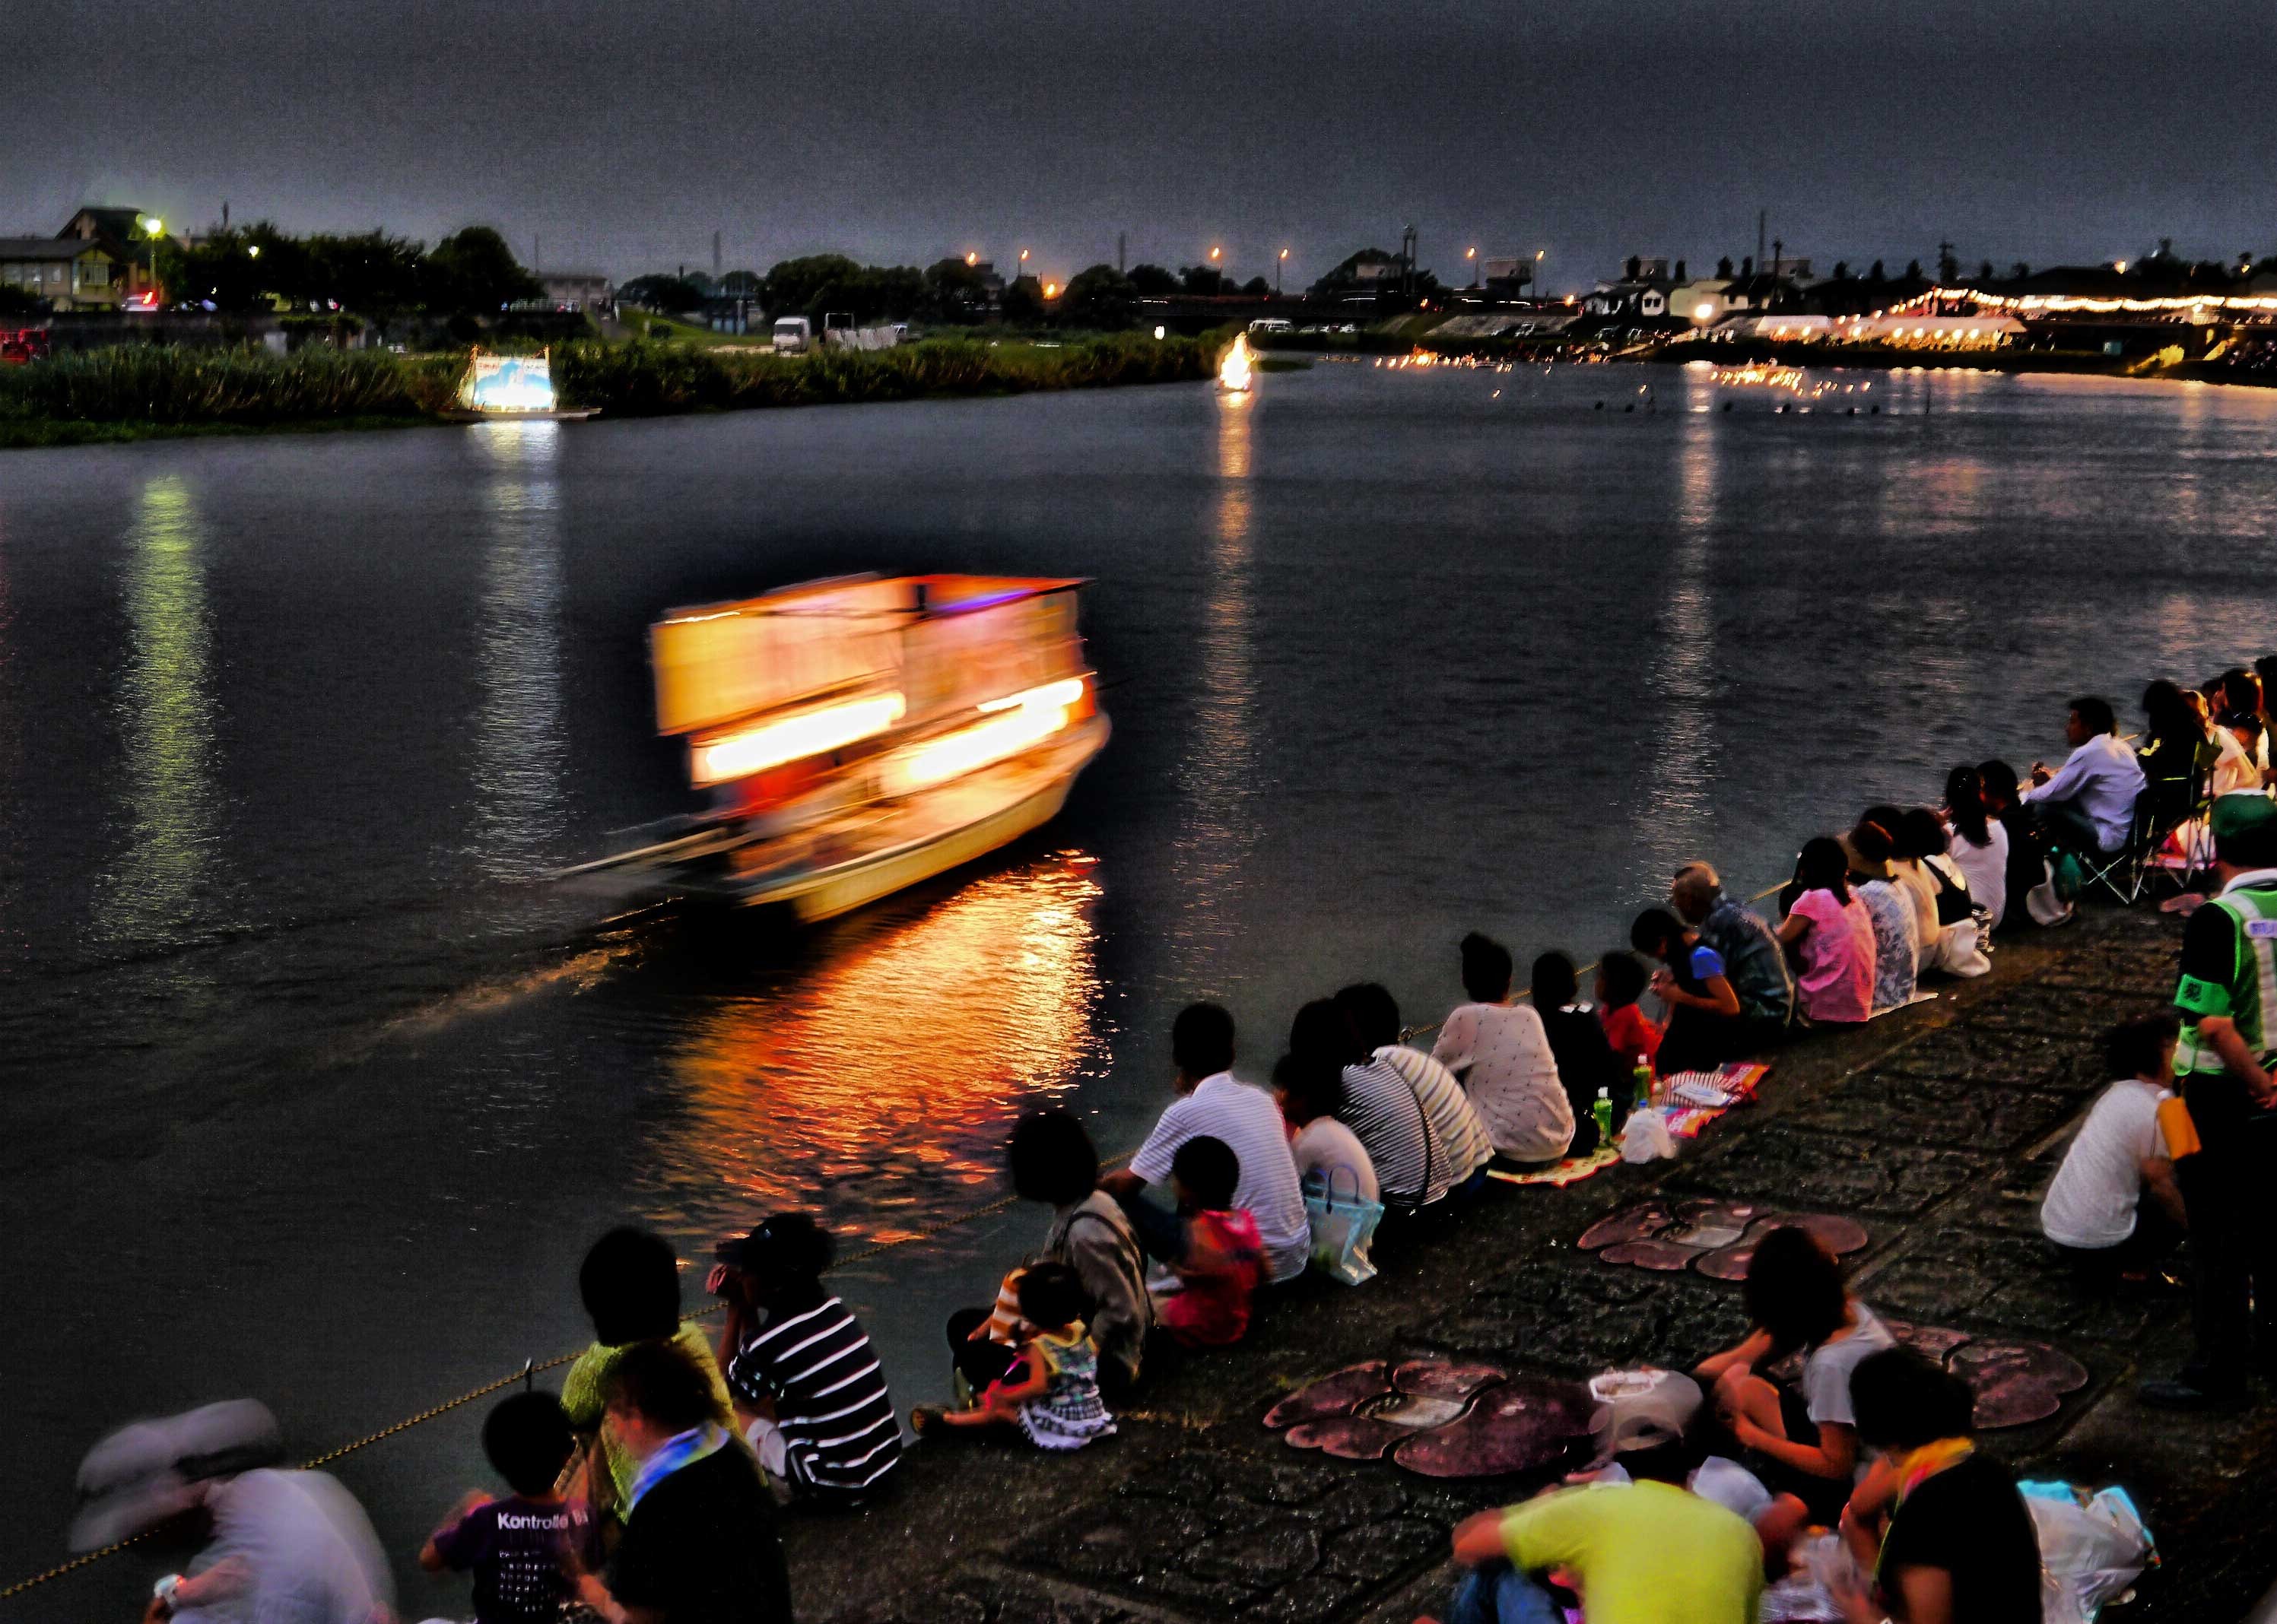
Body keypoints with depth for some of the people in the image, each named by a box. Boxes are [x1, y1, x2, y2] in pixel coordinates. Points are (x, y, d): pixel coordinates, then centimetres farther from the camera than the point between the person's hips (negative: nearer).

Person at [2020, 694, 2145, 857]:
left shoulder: (2087, 754, -17)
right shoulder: (2119, 746, 10)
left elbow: (2053, 794, -9)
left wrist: (2024, 797, 9)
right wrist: (2053, 775, 11)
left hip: (2109, 842, -9)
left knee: (2044, 810, -7)